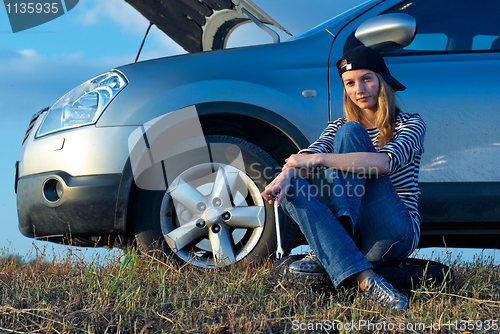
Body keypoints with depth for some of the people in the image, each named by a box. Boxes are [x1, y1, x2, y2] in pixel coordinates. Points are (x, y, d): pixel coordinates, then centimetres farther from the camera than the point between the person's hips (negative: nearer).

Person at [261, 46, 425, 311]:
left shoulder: (409, 124, 3)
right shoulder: (338, 127, 19)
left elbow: (386, 162, -20)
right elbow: (310, 157, -3)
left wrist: (320, 159, -25)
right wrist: (286, 175, -27)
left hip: (395, 236, -5)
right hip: (355, 235, 5)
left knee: (350, 133, -16)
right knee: (291, 187, -20)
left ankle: (326, 253, -30)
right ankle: (364, 278, -37)